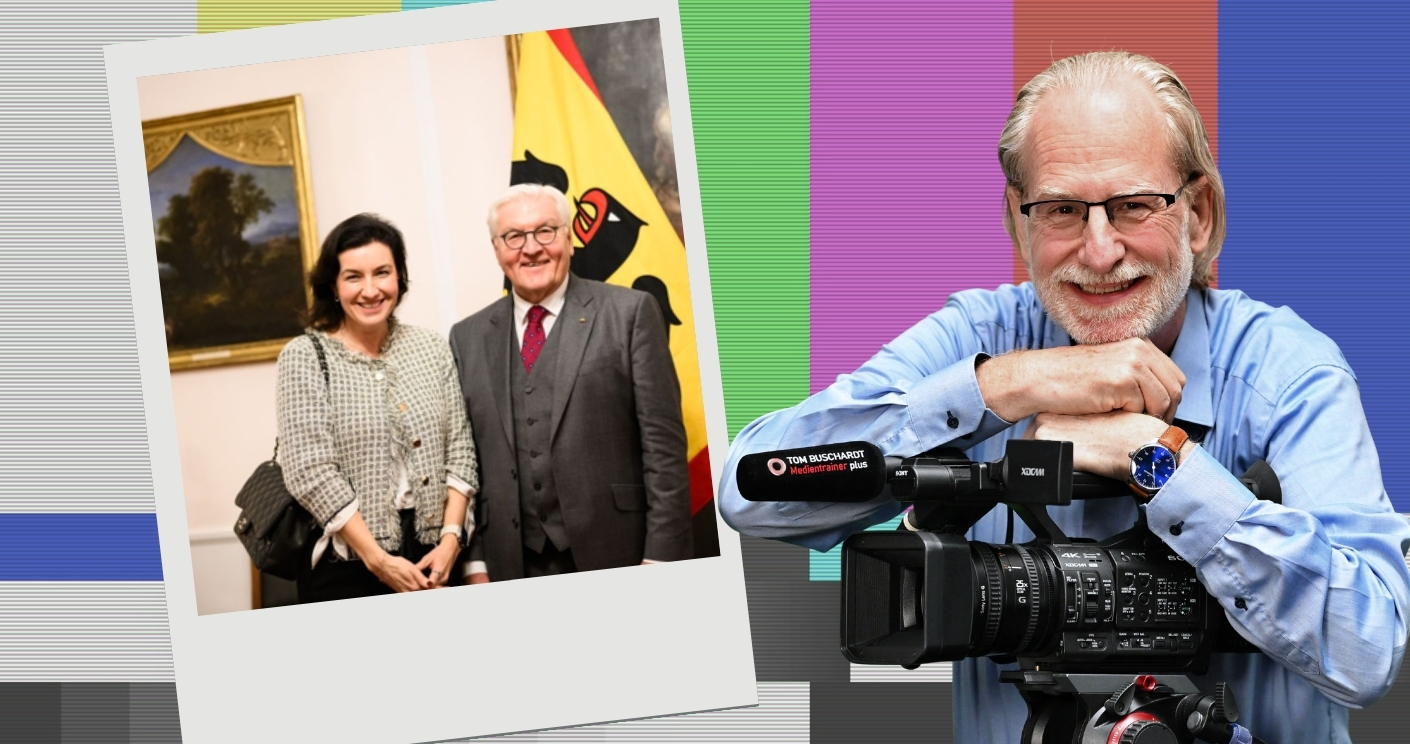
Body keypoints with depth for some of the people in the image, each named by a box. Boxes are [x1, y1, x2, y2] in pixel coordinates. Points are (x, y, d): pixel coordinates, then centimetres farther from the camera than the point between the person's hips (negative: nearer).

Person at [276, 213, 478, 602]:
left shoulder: (431, 348, 8)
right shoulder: (305, 358, -3)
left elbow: (459, 450, 7)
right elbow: (310, 472, -10)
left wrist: (451, 538, -6)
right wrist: (378, 560, -14)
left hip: (435, 560, 3)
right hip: (346, 569, -3)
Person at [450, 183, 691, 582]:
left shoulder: (629, 313, 2)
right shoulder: (468, 338, 12)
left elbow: (663, 442, -3)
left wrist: (662, 555, -9)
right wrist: (476, 563, 3)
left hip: (619, 560, -2)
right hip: (513, 566, 3)